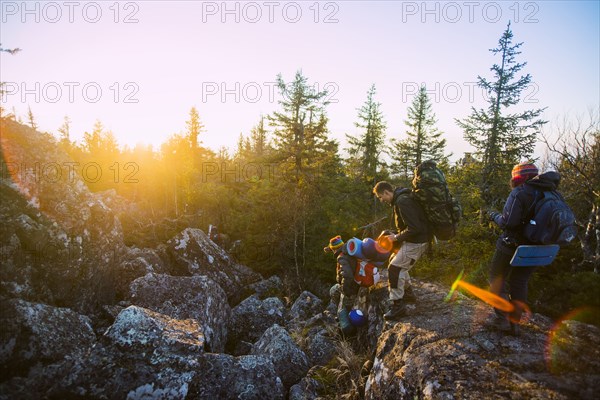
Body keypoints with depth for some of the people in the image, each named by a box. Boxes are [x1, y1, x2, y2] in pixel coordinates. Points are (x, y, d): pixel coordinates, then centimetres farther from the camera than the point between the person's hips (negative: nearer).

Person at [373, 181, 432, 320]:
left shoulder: (402, 202, -23)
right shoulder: (400, 199, 10)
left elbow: (414, 228, -27)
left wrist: (397, 237, -15)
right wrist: (397, 236, 11)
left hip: (416, 241, -11)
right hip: (414, 239, 11)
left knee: (394, 268, -10)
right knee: (395, 260, 22)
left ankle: (398, 305, -3)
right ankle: (407, 292, 31)